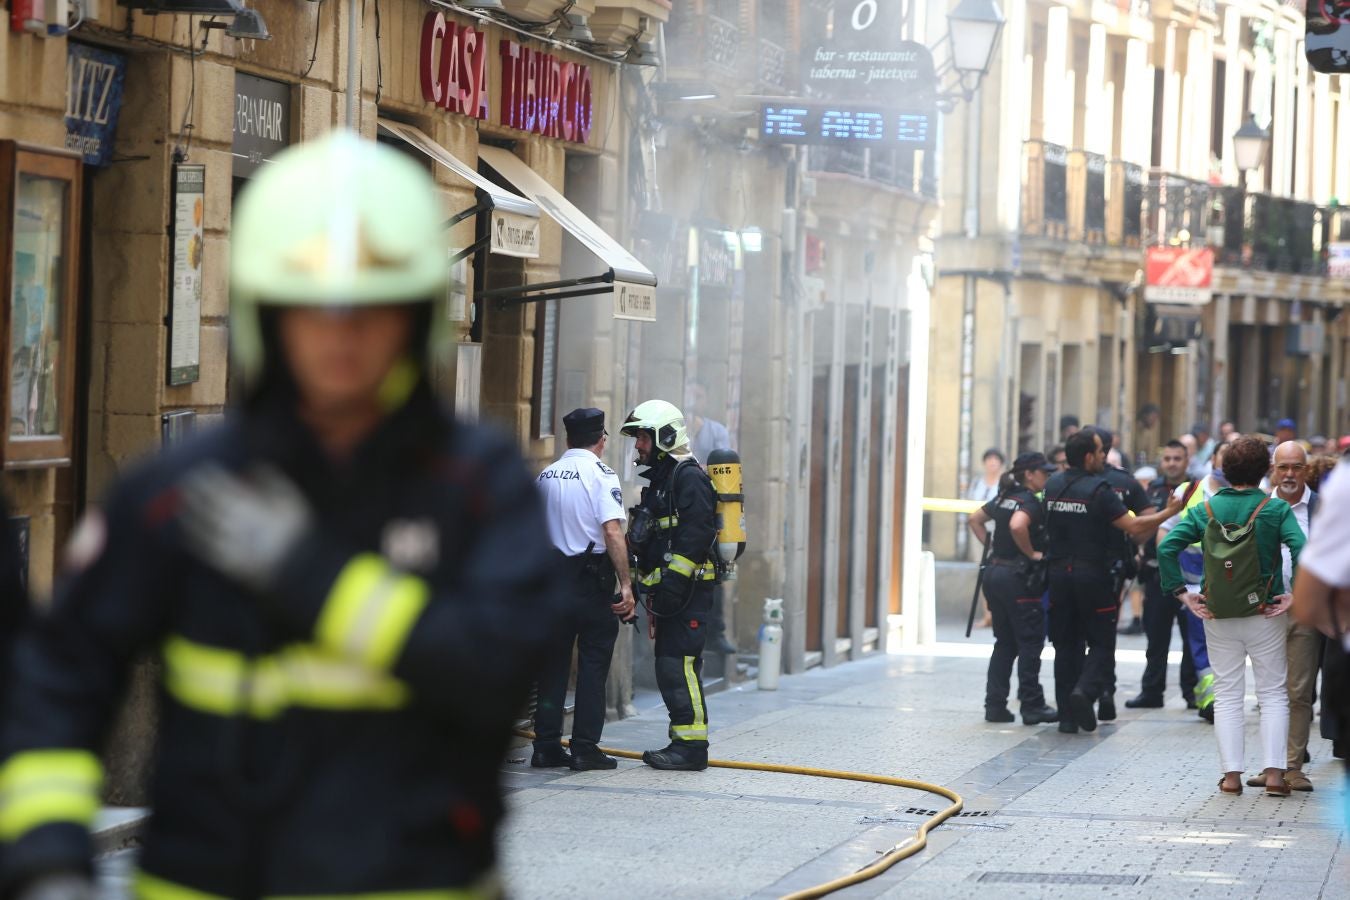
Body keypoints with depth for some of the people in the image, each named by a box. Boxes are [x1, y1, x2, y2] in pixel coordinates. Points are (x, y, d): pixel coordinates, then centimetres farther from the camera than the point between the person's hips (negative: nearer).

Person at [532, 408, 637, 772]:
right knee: (593, 663, 0)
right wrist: (626, 584, -17)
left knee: (553, 663, 9)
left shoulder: (546, 476, 10)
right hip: (591, 577, -5)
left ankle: (546, 746, 9)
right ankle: (585, 748, -2)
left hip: (552, 575, 5)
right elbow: (612, 531, -18)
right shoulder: (600, 475, -9)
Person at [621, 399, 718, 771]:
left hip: (688, 588, -11)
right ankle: (682, 742, 14)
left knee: (678, 664, -13)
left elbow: (696, 533, -20)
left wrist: (673, 578, -24)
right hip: (668, 590, 11)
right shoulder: (659, 479, 22)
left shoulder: (689, 477, -10)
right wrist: (646, 583, 22)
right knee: (669, 666, 10)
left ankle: (691, 746, -13)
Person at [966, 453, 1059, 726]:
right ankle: (1032, 706, 1)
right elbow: (1017, 526, -33)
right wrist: (1031, 553, -18)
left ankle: (995, 705, 10)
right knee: (1030, 642, -1)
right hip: (1019, 576, -8)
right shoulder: (1030, 502, -13)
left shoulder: (1004, 498, 12)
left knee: (1004, 642, 12)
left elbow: (975, 519, 23)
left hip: (994, 572, 8)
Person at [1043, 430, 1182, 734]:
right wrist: (1170, 512, -8)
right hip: (1092, 574, -5)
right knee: (1101, 643, 5)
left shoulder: (1053, 484, 6)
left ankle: (1067, 716, 7)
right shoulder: (1098, 490, -13)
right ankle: (1086, 690, -20)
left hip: (1058, 573, 5)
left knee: (1066, 644, 10)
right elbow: (1134, 526, -17)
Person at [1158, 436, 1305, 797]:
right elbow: (1302, 551, -22)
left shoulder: (1205, 510, -1)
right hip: (1265, 615, -2)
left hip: (1218, 615, 2)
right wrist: (1296, 595, -12)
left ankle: (1231, 774, 8)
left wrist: (1182, 592, -4)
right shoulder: (1276, 509, -8)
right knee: (1273, 694, 8)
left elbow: (1166, 548, -9)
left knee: (1227, 695, 10)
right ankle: (1274, 772, 0)